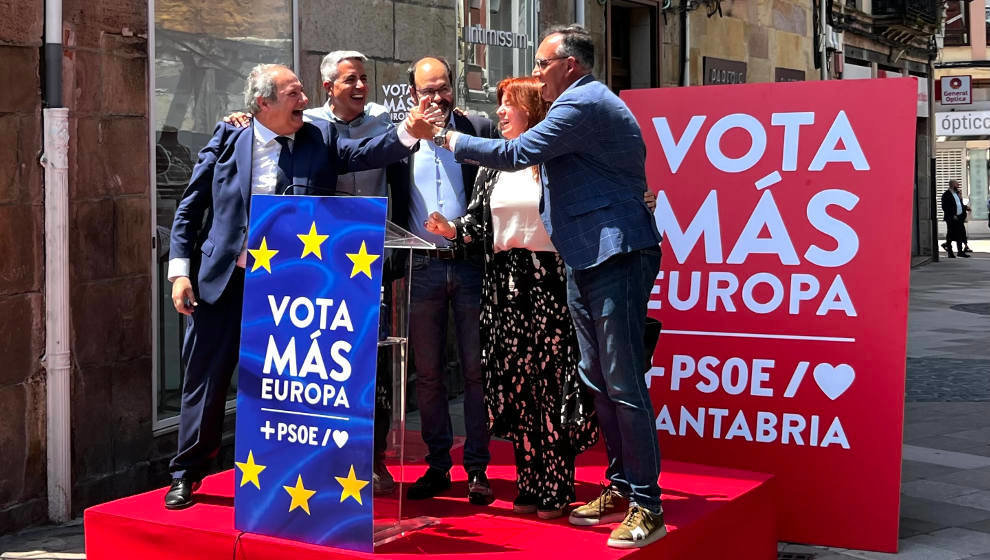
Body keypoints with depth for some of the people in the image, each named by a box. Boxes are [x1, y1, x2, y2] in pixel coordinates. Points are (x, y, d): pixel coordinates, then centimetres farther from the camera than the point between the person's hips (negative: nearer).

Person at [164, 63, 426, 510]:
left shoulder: (320, 139, 3)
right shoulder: (228, 140, 1)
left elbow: (365, 154, -11)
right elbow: (189, 209, 3)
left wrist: (409, 131, -28)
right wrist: (180, 271, -3)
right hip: (222, 282, 0)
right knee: (206, 379, 7)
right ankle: (186, 475, 22)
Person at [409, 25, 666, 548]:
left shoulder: (586, 103, -12)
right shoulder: (581, 103, 21)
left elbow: (514, 154, -15)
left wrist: (443, 137, -5)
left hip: (616, 255, -11)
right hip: (586, 259, 11)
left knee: (623, 382, -10)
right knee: (598, 379, 13)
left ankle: (647, 507, -6)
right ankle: (620, 487, 22)